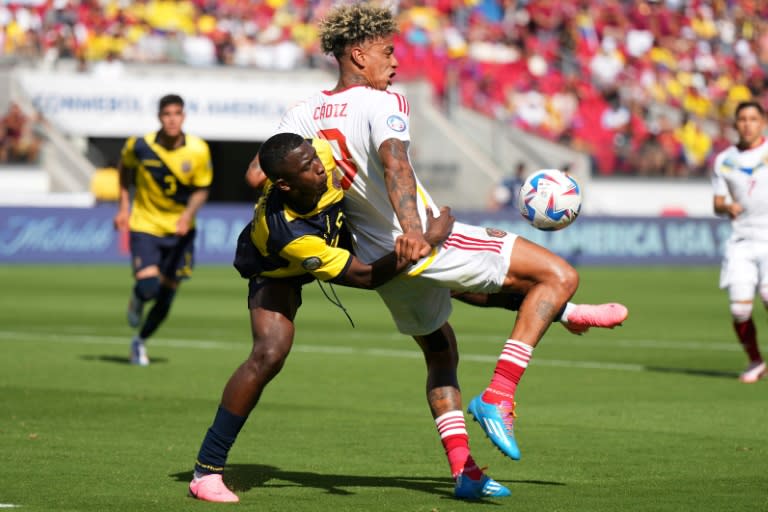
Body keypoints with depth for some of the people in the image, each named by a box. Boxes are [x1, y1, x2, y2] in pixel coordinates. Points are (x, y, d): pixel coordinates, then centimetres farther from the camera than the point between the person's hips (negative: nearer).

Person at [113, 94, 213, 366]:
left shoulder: (198, 150, -13)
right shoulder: (139, 146, -14)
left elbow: (201, 189, -2)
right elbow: (125, 167, 8)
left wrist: (188, 214, -20)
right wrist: (123, 207, 5)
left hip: (179, 230, 2)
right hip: (145, 225, -2)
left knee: (165, 298, 7)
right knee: (148, 287, -21)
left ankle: (141, 341, 34)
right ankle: (137, 298, 19)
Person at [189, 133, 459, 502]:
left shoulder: (324, 155, -34)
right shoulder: (286, 233, -45)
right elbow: (362, 276, -35)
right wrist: (428, 242, -33)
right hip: (277, 273, -7)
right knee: (270, 352, -24)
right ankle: (206, 471, -18)